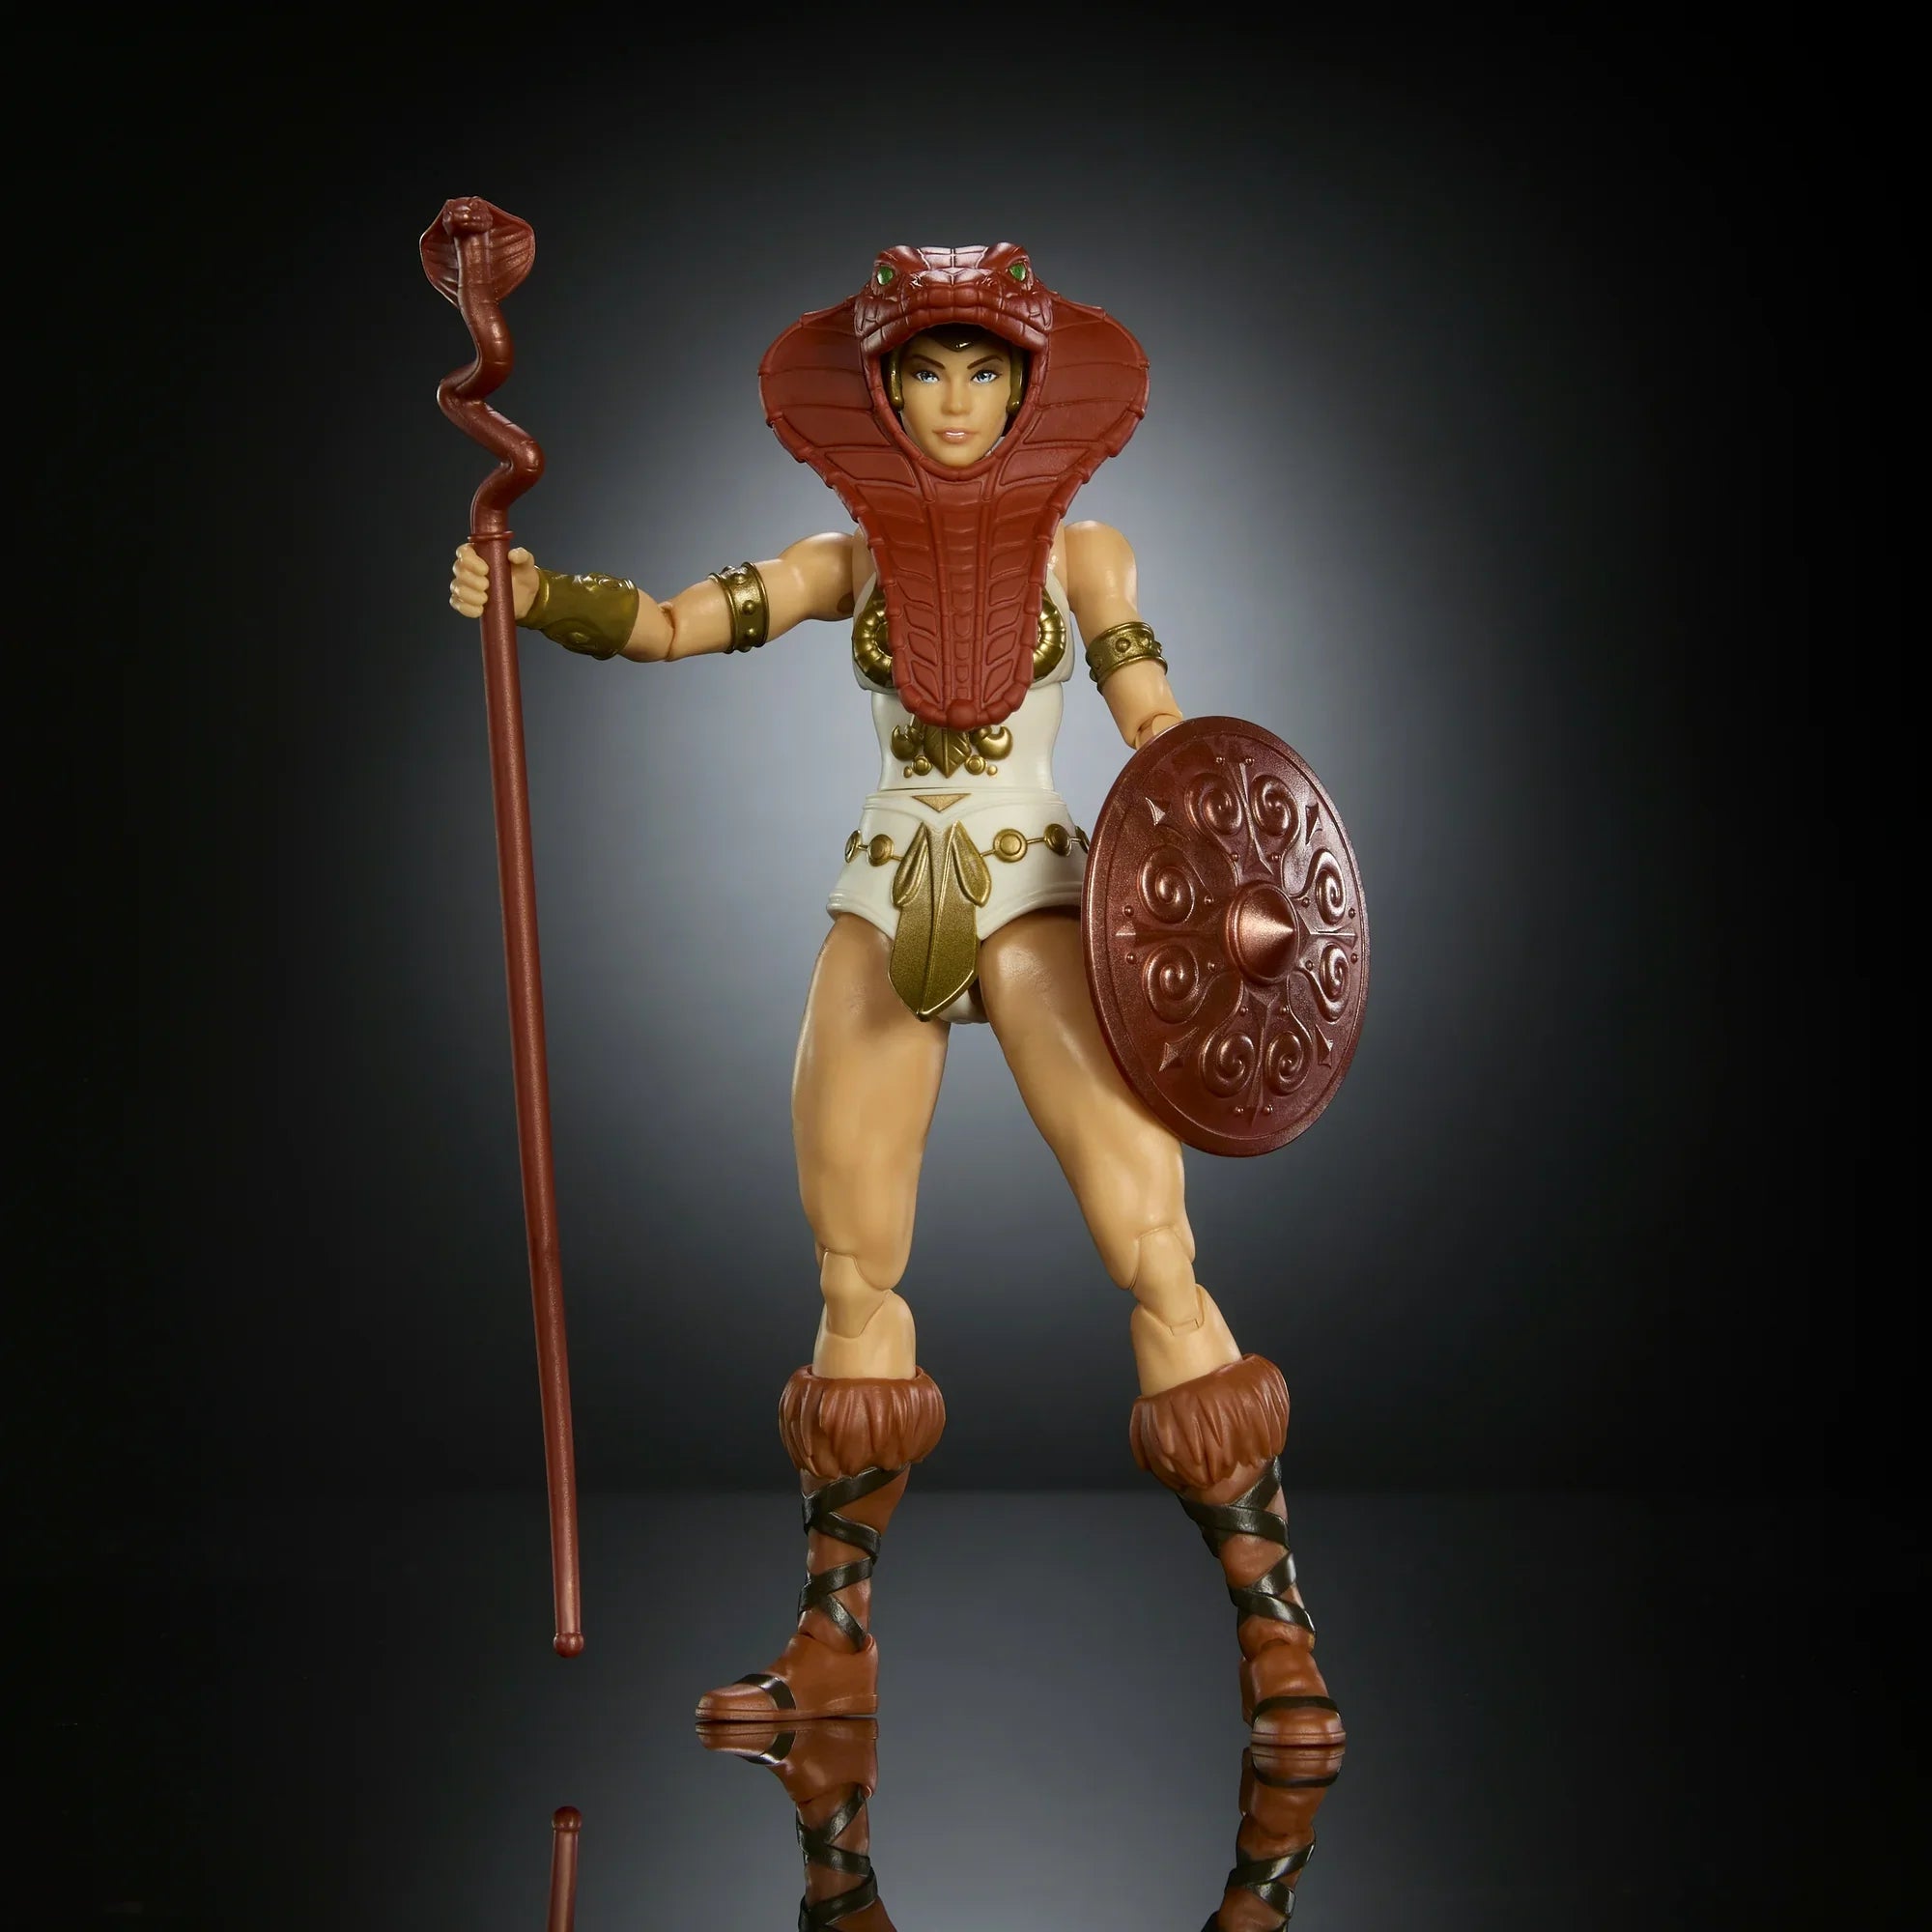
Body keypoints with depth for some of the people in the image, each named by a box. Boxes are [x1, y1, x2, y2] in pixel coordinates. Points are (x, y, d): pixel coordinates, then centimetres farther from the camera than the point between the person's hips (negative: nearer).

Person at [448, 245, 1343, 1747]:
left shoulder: (1082, 551, 7)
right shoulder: (855, 561, 10)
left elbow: (1162, 741, 0)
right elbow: (667, 623, 1)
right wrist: (534, 593, -17)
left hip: (1039, 903, -3)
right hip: (886, 910, 3)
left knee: (1155, 1254, -10)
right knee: (854, 1280, 5)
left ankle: (1276, 1636, -4)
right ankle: (834, 1645, 16)